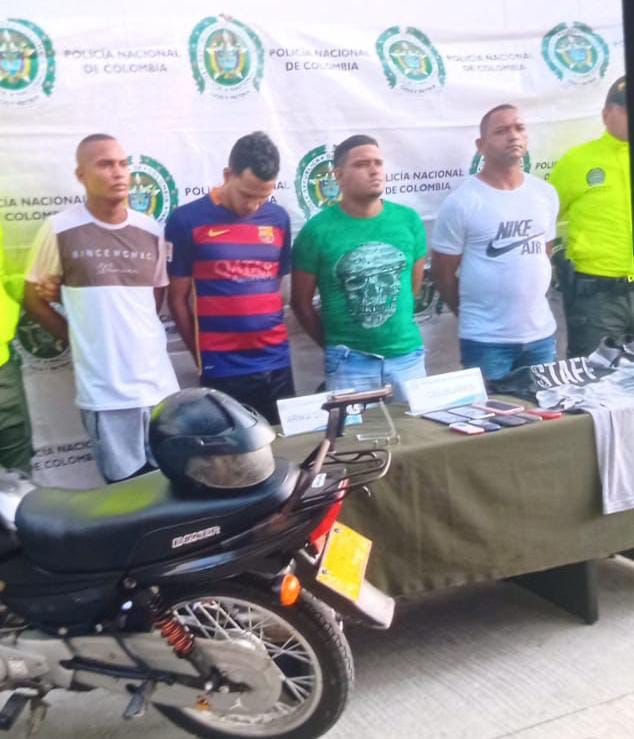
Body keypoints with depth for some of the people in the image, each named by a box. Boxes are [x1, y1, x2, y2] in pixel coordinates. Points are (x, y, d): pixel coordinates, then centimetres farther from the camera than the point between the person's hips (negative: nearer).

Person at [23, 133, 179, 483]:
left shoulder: (152, 231, 6)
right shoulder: (60, 230, -5)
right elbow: (33, 299, 4)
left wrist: (135, 334, 7)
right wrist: (82, 338, 2)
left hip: (160, 382, 4)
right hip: (104, 390, -4)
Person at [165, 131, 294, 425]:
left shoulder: (278, 219, 5)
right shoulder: (187, 220, -6)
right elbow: (177, 298, -1)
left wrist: (272, 338, 7)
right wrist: (203, 358, 3)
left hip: (276, 365, 4)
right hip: (222, 370, -3)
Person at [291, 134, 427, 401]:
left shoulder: (409, 220, -1)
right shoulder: (317, 230, -9)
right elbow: (301, 302, -1)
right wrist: (333, 343, 5)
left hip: (407, 354, 3)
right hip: (349, 361, -3)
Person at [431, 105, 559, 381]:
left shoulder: (546, 193, 6)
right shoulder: (461, 202, -11)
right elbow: (442, 273, -6)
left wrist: (528, 301, 15)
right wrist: (473, 314, 4)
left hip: (542, 333, 5)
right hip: (486, 340, -5)